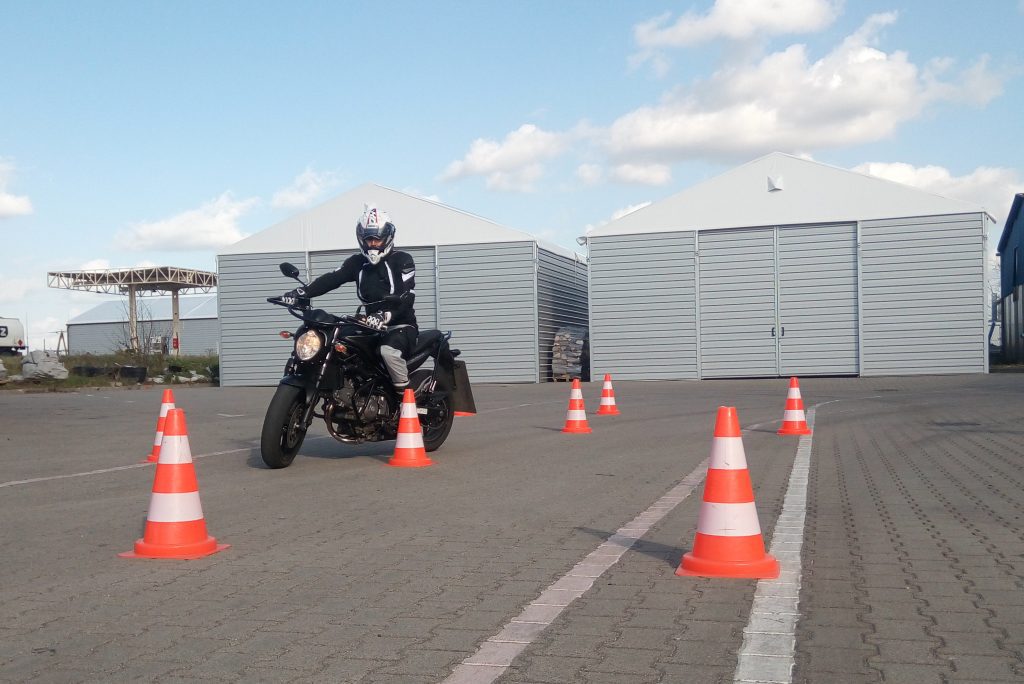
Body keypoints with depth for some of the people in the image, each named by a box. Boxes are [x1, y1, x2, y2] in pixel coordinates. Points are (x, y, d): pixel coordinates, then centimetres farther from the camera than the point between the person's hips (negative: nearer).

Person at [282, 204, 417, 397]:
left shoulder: (402, 260, -4)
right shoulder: (358, 262, 11)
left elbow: (406, 297, -18)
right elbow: (331, 279, -4)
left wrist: (385, 315, -37)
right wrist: (301, 292, -21)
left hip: (401, 325, -6)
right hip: (373, 327, 6)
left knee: (389, 350, -37)